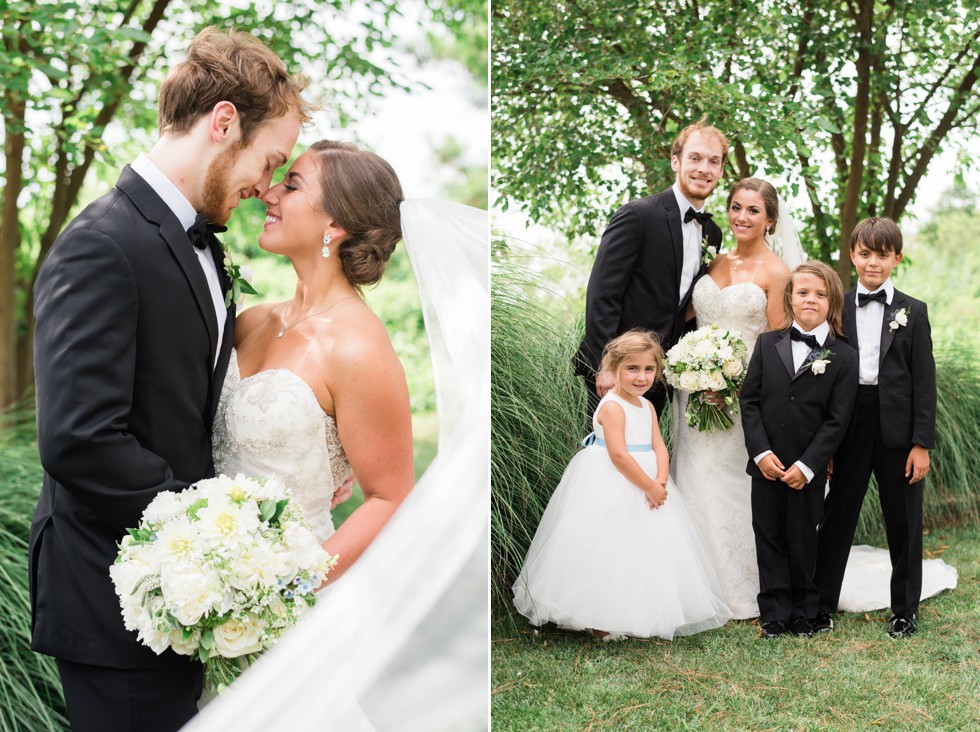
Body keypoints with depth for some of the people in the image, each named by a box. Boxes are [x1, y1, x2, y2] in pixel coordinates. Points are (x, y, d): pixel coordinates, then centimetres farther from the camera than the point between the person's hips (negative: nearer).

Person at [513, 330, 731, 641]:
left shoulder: (647, 407, 10)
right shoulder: (612, 407, -17)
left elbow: (658, 446, 5)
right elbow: (618, 455, -23)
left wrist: (661, 480, -13)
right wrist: (649, 486, -19)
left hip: (646, 484, 9)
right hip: (609, 491, -8)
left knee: (645, 551, 13)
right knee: (607, 554, -4)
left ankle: (642, 613, 26)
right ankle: (600, 619, 6)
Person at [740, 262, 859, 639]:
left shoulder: (844, 357, -3)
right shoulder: (767, 343, 5)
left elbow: (837, 419, -6)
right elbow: (749, 400, 2)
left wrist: (806, 466, -13)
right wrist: (761, 453, -9)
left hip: (809, 469, -2)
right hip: (766, 463, 2)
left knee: (803, 539, 7)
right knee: (769, 536, 7)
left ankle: (803, 613, 23)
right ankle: (774, 614, 18)